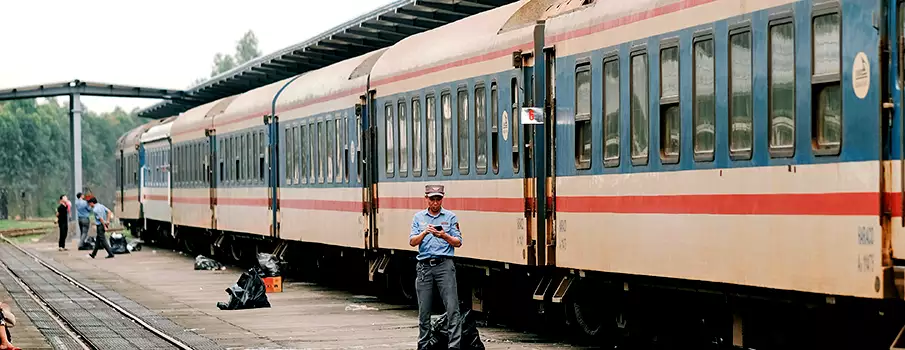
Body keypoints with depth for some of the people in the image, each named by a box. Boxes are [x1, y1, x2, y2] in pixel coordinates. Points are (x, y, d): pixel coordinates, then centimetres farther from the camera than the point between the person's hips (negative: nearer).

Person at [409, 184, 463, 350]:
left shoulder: (450, 217, 6)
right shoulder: (419, 217, 12)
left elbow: (458, 242, 3)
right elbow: (412, 242, 4)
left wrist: (445, 236, -16)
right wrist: (424, 233, -14)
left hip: (444, 265, -2)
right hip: (424, 266, 2)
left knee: (452, 308, -9)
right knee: (424, 310, 6)